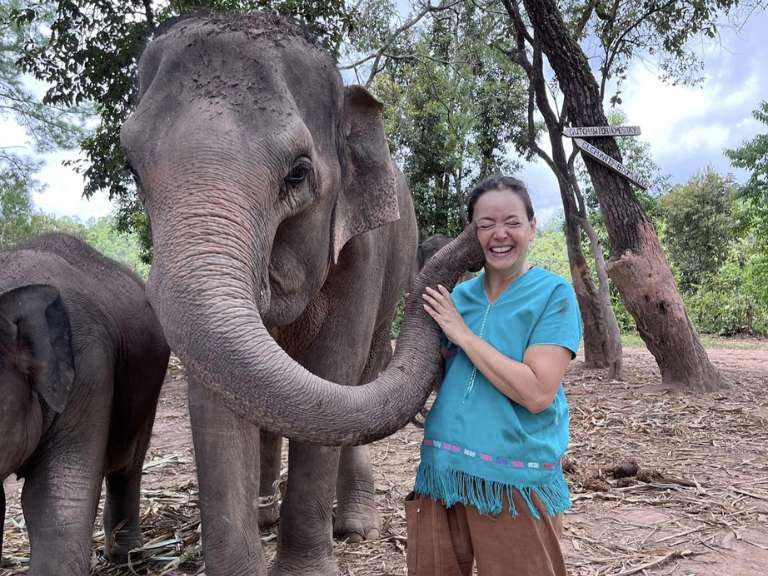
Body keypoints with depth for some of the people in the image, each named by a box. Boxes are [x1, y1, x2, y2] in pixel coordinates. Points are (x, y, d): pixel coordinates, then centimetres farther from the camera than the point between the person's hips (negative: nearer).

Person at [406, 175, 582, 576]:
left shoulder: (553, 294, -9)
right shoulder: (457, 296, 7)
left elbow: (537, 393, -20)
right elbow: (436, 378, 11)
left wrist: (463, 333, -15)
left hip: (515, 479, -5)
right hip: (443, 468, 5)